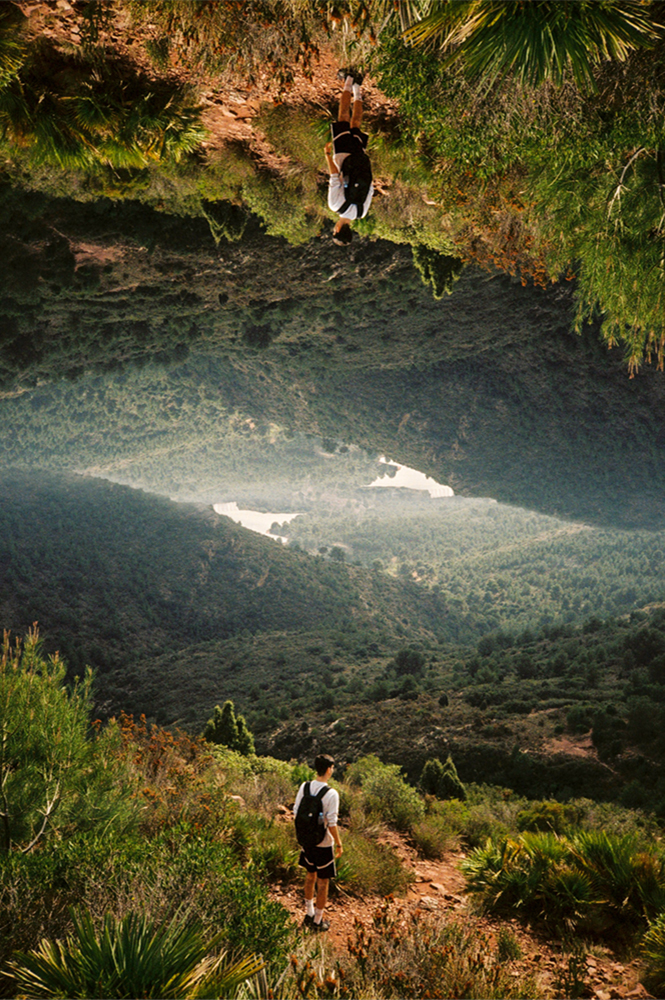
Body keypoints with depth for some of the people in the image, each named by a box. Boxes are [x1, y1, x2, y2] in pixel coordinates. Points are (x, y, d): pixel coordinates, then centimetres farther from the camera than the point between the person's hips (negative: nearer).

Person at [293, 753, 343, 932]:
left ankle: (309, 914, 37)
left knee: (310, 875, 24)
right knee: (323, 882, 11)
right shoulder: (331, 794, -22)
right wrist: (339, 844, -6)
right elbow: (332, 823, -20)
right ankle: (317, 922, 22)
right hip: (324, 844, -5)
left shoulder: (304, 786, -7)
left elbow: (296, 811, 1)